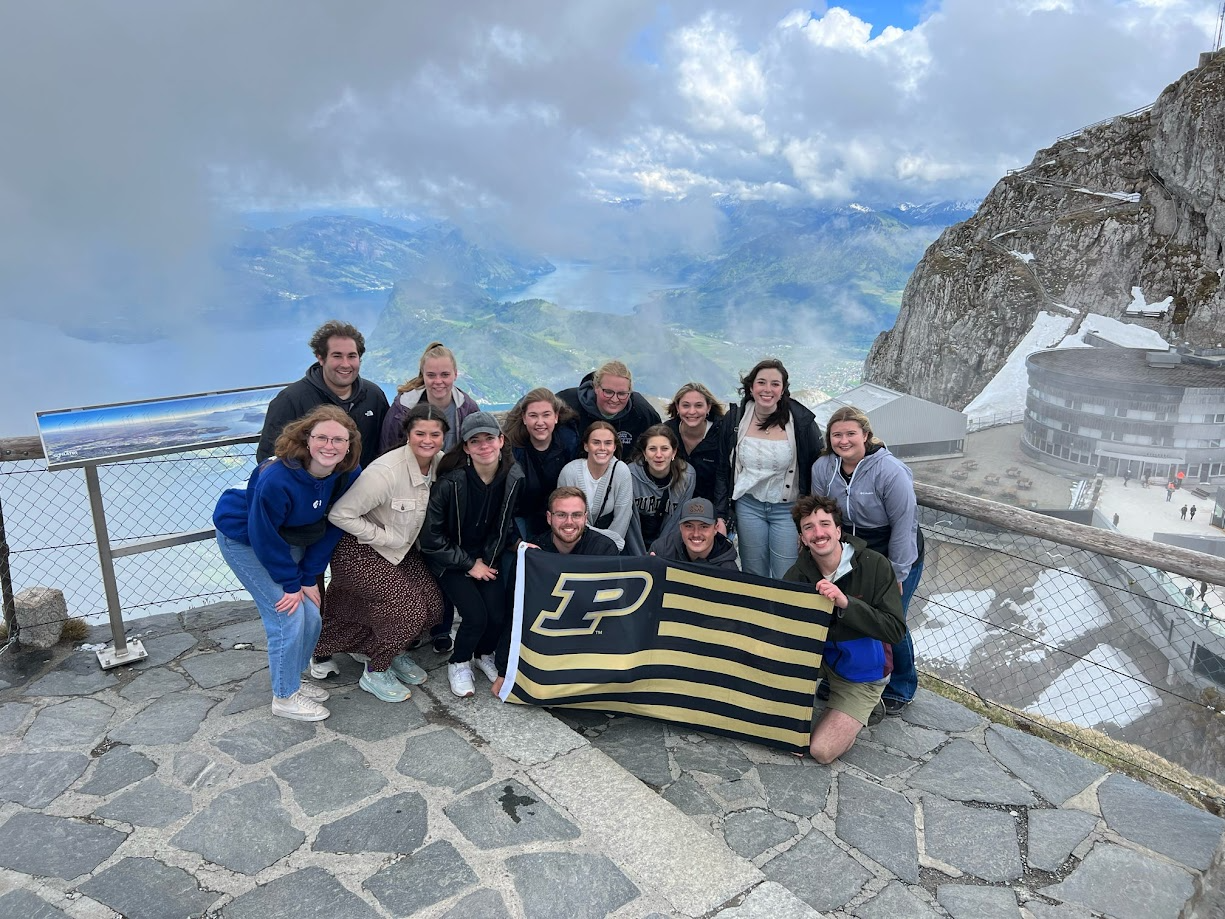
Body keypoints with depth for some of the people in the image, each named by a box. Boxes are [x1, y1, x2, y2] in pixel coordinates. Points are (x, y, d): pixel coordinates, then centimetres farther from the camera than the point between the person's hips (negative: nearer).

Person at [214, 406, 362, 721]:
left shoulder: (348, 474, -20)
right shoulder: (276, 479, -37)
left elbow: (331, 528, -9)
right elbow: (263, 536, -25)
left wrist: (309, 577, -9)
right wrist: (292, 583, -15)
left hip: (289, 538, 6)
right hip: (243, 538, -6)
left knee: (311, 614, 4)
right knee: (288, 616, -9)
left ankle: (291, 680, 29)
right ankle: (285, 697, 11)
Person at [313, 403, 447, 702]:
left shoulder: (440, 463, -10)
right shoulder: (386, 472, -30)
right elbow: (340, 514, -26)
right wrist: (386, 537, -21)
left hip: (402, 549, 7)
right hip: (359, 550, -7)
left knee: (431, 601, -6)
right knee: (404, 605, -18)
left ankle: (393, 652, 22)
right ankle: (374, 672, 6)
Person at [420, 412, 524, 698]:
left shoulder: (513, 477, -10)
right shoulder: (450, 482, -24)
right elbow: (431, 538, -17)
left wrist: (517, 543, -8)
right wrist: (469, 565, -14)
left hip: (488, 556, 4)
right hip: (450, 560, -4)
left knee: (499, 613, -13)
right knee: (476, 615, -20)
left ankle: (484, 655, 21)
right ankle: (459, 663, 13)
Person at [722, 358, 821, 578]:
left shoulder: (801, 421, -9)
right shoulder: (736, 420, -1)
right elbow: (722, 469, 7)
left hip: (788, 508, -2)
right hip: (748, 505, 2)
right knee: (753, 578, 11)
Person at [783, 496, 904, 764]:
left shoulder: (875, 565, -20)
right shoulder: (797, 575, -11)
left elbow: (895, 630, -24)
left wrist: (845, 602, -35)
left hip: (861, 673, -3)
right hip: (820, 654, 4)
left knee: (822, 751, -15)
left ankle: (866, 708, 12)